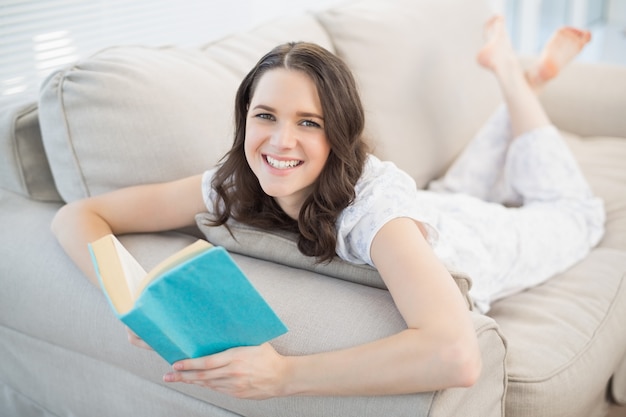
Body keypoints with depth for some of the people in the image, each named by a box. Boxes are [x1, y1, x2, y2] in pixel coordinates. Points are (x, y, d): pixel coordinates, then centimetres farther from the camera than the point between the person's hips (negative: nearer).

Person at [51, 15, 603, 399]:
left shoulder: (371, 204, -48)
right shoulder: (235, 185, -33)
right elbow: (78, 215, -28)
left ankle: (514, 74, 34)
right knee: (454, 188, 39)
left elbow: (456, 356, -62)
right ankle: (512, 75, 45)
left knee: (577, 210, 29)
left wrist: (283, 375, -63)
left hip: (483, 236, -3)